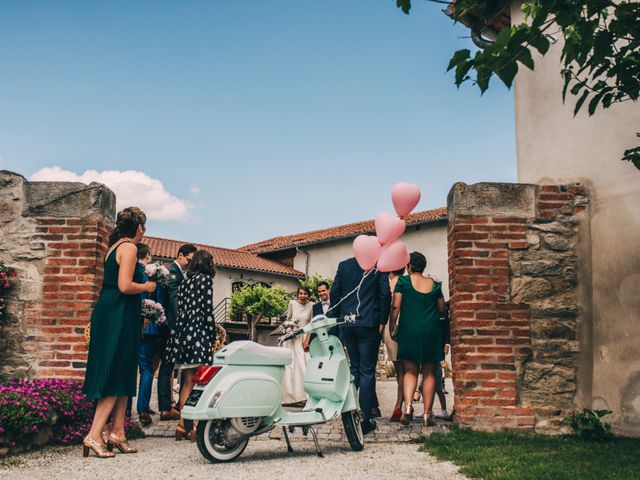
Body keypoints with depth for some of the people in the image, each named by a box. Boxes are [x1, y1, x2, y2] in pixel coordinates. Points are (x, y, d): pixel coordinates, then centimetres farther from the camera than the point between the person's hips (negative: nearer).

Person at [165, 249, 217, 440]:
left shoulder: (186, 281, 19)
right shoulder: (206, 278, -1)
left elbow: (180, 308, 15)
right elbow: (207, 309, -7)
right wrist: (213, 336, -4)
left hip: (181, 330, 7)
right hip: (198, 331, -7)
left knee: (187, 381, 11)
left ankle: (183, 424, 12)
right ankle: (187, 425, -8)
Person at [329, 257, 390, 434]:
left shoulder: (343, 265, 7)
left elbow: (334, 292, 5)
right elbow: (385, 294, -7)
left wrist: (335, 319, 11)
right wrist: (382, 321, 0)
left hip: (347, 324, 3)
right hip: (369, 324, -3)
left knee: (354, 367, 18)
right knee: (367, 371, 1)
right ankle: (365, 420, 0)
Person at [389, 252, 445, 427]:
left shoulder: (403, 281, -1)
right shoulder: (434, 284, 6)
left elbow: (395, 307, -6)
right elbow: (442, 309, 10)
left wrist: (391, 328, 3)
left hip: (410, 330, -1)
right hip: (432, 331, 1)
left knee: (410, 370, 7)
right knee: (429, 373, 6)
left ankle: (408, 405, -14)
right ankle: (427, 414, 5)